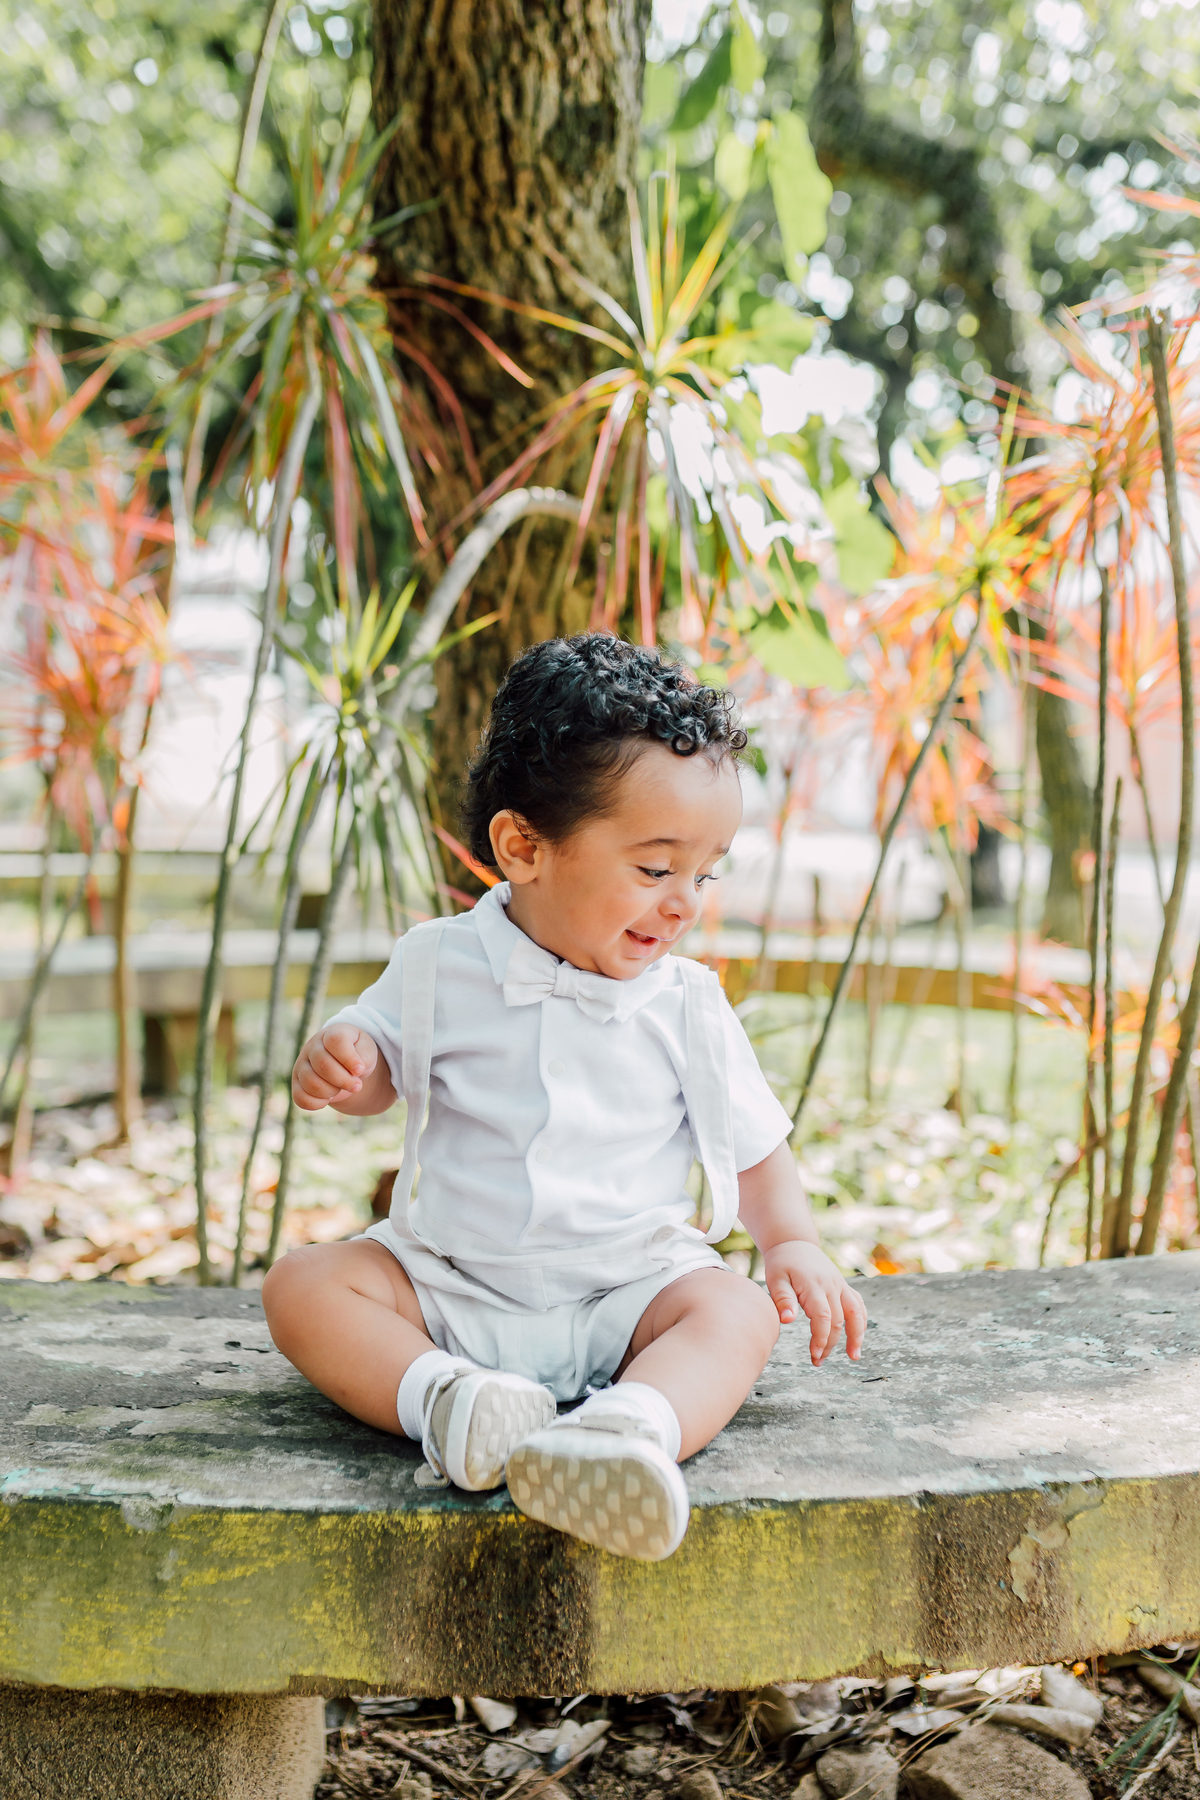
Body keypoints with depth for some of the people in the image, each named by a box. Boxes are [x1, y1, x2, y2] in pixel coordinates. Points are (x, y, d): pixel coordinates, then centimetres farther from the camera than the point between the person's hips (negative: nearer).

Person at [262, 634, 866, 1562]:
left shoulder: (685, 1003, -1)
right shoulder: (441, 965, -4)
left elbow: (753, 1139, 9)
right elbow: (382, 1066, 10)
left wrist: (794, 1243, -8)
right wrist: (335, 1063, -14)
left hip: (626, 1288, 0)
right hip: (450, 1284, 1)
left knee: (736, 1311, -29)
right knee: (302, 1285, -20)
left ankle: (632, 1428, -56)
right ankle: (439, 1398, -42)